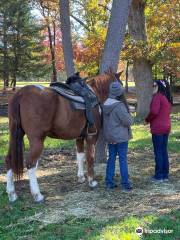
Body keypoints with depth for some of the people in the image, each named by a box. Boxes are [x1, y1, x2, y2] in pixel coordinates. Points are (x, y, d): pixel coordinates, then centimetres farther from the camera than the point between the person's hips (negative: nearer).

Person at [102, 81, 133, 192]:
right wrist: (129, 116, 1)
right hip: (121, 137, -7)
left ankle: (109, 182, 18)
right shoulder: (119, 106, -21)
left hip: (109, 136, 7)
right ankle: (125, 184, 6)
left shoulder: (105, 105, 3)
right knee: (123, 160, 1)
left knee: (111, 158, 14)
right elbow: (128, 121, -18)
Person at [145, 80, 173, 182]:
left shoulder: (157, 97, -14)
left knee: (158, 152, -1)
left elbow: (154, 111, -22)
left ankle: (159, 176, 5)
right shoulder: (168, 98, 13)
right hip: (166, 127, 8)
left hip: (158, 128, -8)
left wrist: (147, 119, -4)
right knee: (164, 151, 13)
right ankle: (165, 175, 19)